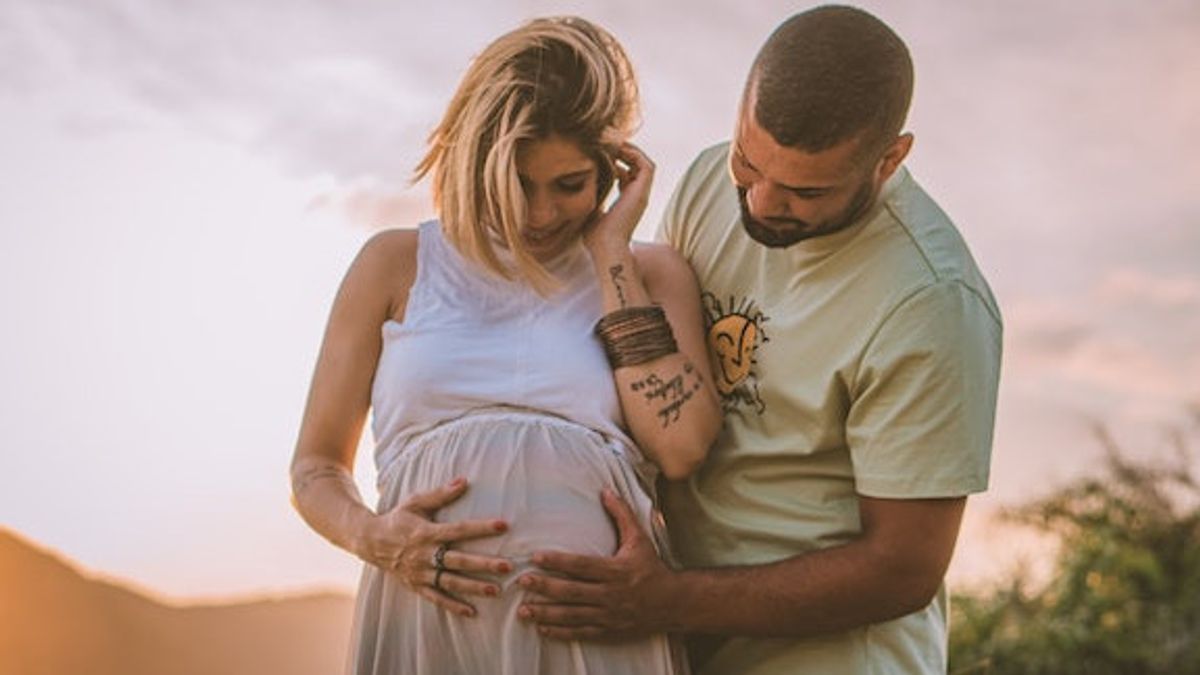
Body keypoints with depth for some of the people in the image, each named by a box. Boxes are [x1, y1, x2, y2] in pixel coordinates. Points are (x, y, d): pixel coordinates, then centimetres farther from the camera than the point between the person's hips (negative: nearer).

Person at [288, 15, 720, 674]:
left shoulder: (650, 275, 8)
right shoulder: (397, 265, 7)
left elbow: (681, 447, -10)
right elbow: (316, 465, 10)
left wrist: (611, 249, -4)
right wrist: (373, 537, -12)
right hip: (426, 621, 0)